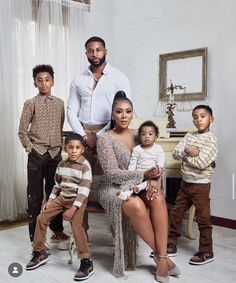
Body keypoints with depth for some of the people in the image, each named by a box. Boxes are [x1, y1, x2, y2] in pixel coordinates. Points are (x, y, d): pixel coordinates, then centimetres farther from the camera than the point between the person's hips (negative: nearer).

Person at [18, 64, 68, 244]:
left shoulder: (59, 103, 8)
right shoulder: (31, 104, -2)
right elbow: (22, 132, -2)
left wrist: (60, 146, 6)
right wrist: (31, 149, -7)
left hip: (55, 154, 3)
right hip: (37, 155, -3)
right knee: (35, 196, 3)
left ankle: (57, 230, 24)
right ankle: (35, 236, 12)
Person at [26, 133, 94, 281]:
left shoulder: (85, 165, -13)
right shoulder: (62, 164, 7)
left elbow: (84, 190, -18)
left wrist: (73, 208, -25)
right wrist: (50, 200, 7)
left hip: (78, 200, -7)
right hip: (62, 197, 7)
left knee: (76, 226, -26)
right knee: (42, 218, -1)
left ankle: (87, 263, -18)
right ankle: (40, 252, 16)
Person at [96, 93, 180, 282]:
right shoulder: (105, 139, -8)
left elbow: (153, 164, 5)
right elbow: (112, 173, -15)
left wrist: (155, 179, -18)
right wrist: (144, 174, -20)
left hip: (137, 186, 4)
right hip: (113, 188, -4)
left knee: (158, 198, -29)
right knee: (136, 205, -36)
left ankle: (162, 258, -27)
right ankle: (160, 254, -17)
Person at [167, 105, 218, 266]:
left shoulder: (211, 139, -13)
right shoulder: (189, 136, 7)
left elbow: (201, 163, -23)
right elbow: (176, 153, -2)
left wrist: (185, 155, -10)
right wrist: (187, 150, -20)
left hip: (201, 185, -6)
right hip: (186, 183, 7)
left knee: (203, 219, 3)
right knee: (176, 214, 11)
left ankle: (207, 252, 16)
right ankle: (172, 245, 25)